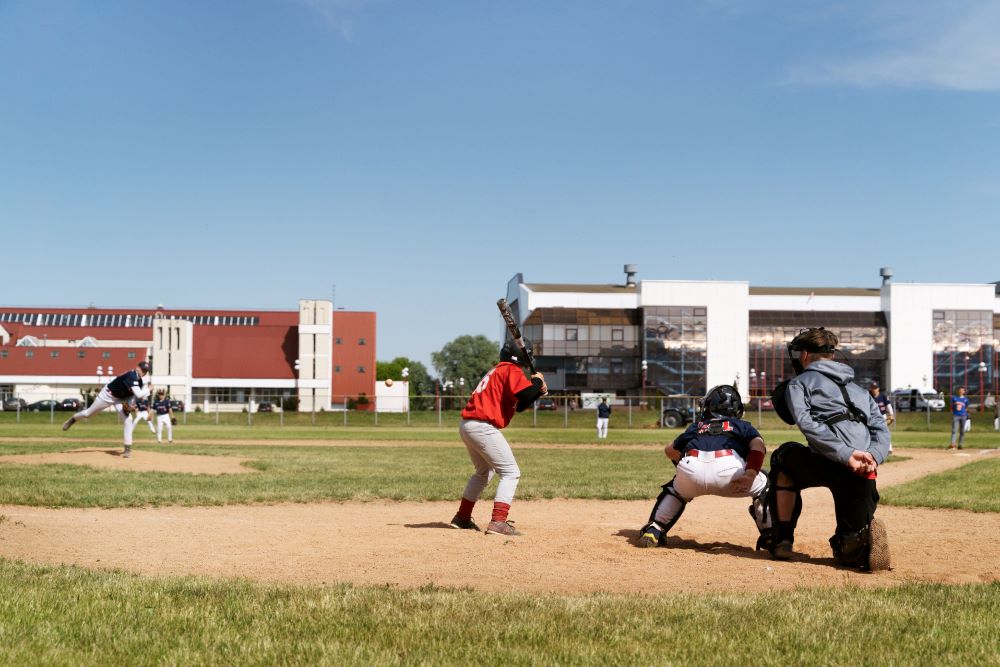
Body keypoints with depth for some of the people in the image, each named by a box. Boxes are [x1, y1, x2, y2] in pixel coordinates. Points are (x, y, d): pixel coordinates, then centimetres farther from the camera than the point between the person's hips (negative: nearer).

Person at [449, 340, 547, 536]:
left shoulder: (497, 371, 25)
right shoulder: (512, 370, -4)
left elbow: (519, 405, 27)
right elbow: (525, 395, -21)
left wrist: (539, 391, 15)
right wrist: (537, 381, -2)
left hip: (466, 425, 10)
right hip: (483, 427, -10)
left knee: (484, 472, 27)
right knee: (511, 472, -6)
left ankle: (462, 518, 33)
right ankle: (498, 522, -17)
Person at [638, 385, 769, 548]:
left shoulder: (696, 426, 38)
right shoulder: (743, 426, 32)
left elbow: (670, 450, 39)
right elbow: (758, 445, 11)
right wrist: (750, 474, -2)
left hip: (690, 468, 2)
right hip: (728, 468, -2)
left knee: (674, 490, 36)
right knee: (764, 486, 25)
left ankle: (653, 531, 21)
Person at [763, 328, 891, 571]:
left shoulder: (799, 383, 15)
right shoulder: (858, 389, 33)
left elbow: (806, 423, -6)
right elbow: (881, 429, 17)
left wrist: (845, 455, -13)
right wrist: (874, 456, -1)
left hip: (830, 465, -5)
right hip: (864, 473, 5)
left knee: (785, 456, 31)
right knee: (852, 549, 18)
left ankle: (782, 538, 21)